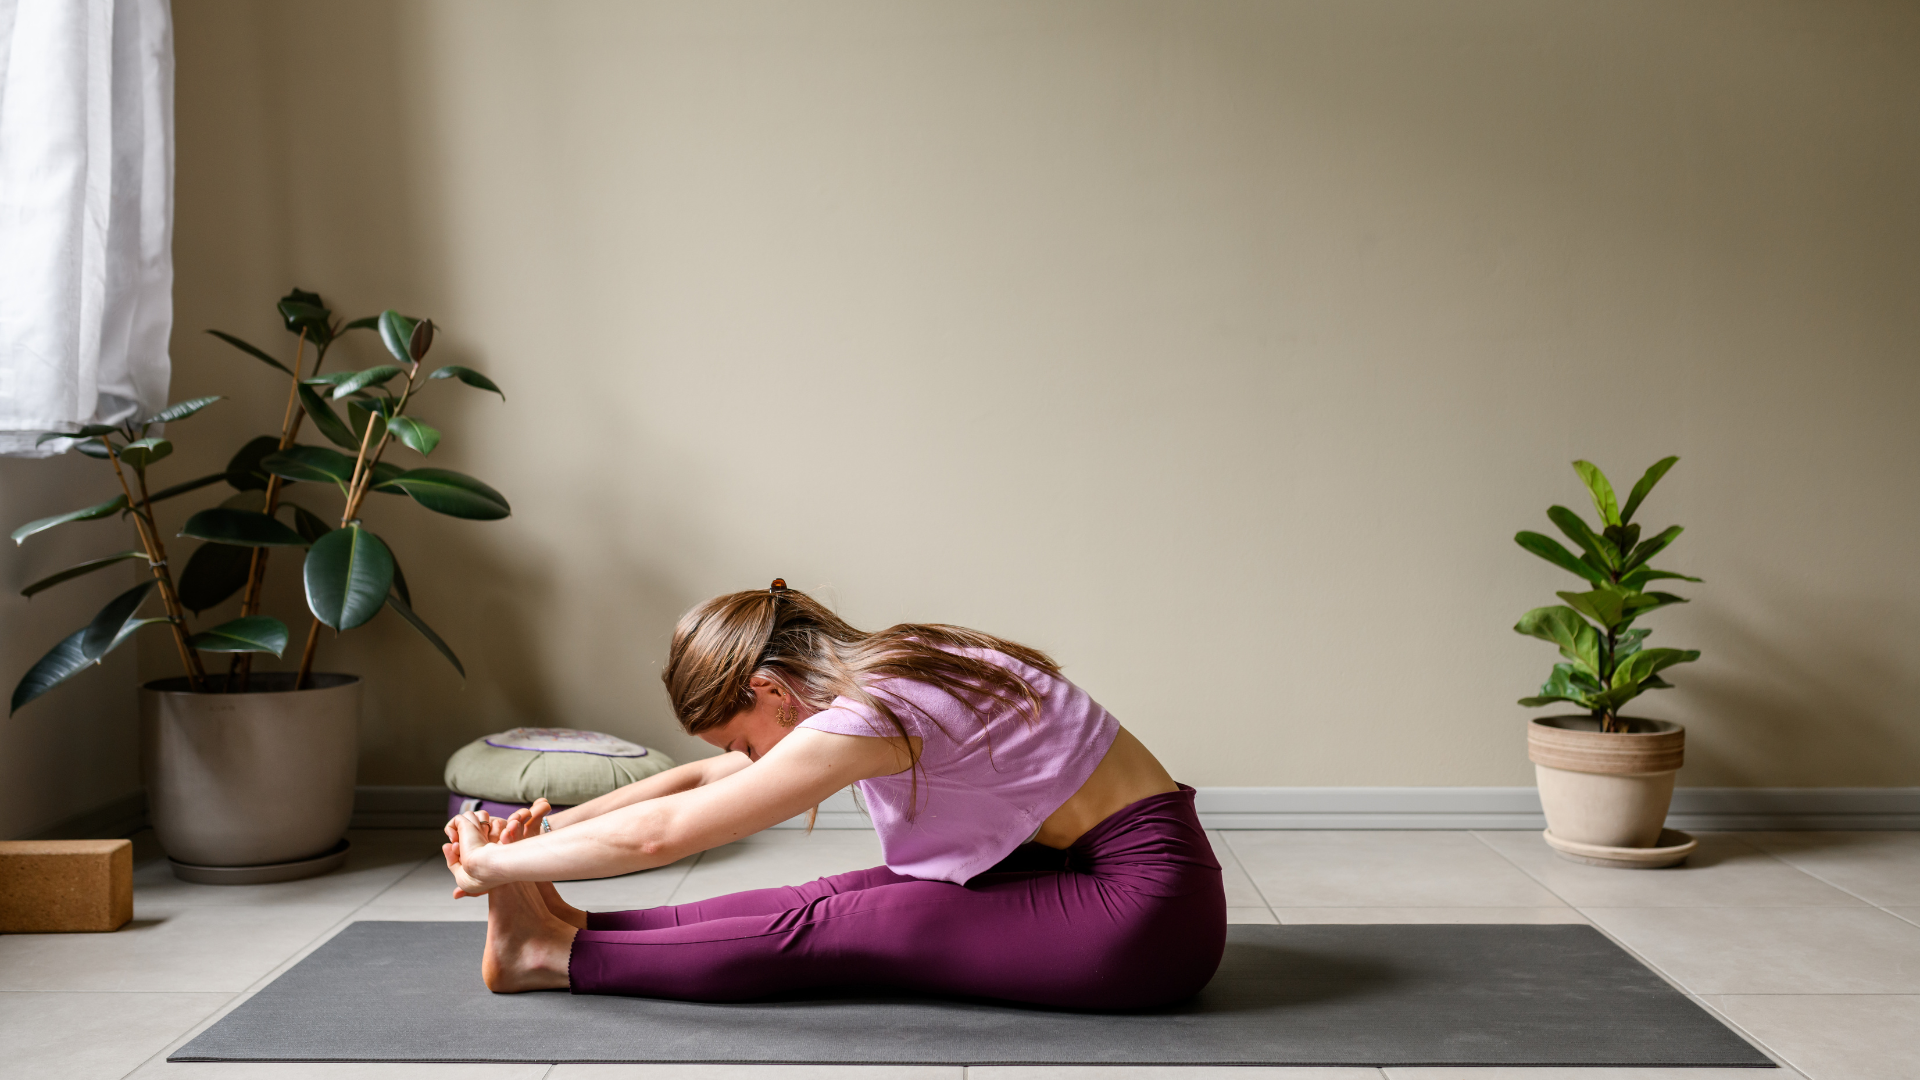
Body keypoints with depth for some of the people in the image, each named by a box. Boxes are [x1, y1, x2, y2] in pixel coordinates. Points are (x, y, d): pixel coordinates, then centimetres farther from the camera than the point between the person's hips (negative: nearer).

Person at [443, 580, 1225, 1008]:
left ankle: (558, 956, 0)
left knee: (822, 932, -8)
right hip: (1095, 867, 9)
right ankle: (572, 930, 6)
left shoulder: (867, 716, -22)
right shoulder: (874, 669, 6)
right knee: (838, 900, 1)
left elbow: (658, 834, -18)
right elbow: (697, 779, 14)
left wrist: (495, 863, -7)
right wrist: (549, 828, 7)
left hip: (1147, 907, -9)